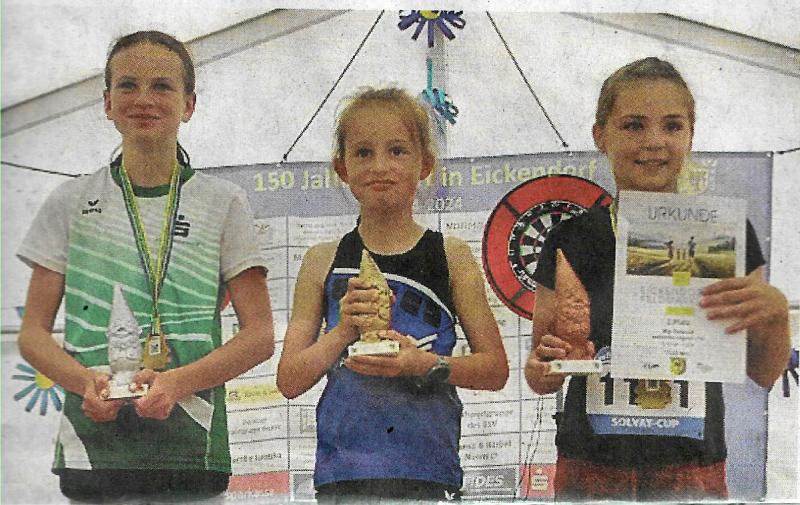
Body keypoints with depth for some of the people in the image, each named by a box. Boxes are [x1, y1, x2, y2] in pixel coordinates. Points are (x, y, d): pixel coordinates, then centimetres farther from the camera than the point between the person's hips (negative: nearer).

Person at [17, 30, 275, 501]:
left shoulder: (224, 203, 3)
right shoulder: (72, 202, 8)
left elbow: (259, 335, 0)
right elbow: (33, 333, 7)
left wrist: (178, 380, -16)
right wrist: (86, 381, -13)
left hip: (192, 449, -1)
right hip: (91, 445, 1)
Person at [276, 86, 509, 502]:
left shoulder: (451, 256, 4)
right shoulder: (323, 262, 7)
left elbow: (495, 369, 4)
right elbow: (289, 382, 5)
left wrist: (428, 365, -13)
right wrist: (342, 333, -11)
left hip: (426, 471, -1)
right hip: (342, 469, 1)